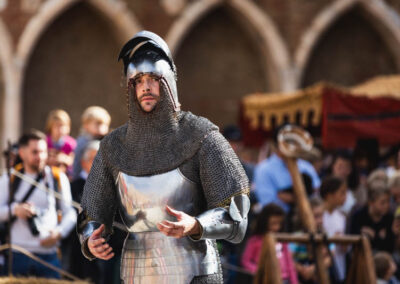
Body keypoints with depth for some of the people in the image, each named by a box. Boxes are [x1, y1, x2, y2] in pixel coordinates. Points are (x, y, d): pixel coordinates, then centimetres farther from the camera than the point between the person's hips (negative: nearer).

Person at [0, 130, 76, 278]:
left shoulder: (58, 178, 8)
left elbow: (70, 213, 8)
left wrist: (59, 233, -9)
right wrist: (14, 210, -13)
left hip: (48, 254, 0)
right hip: (17, 255, 0)